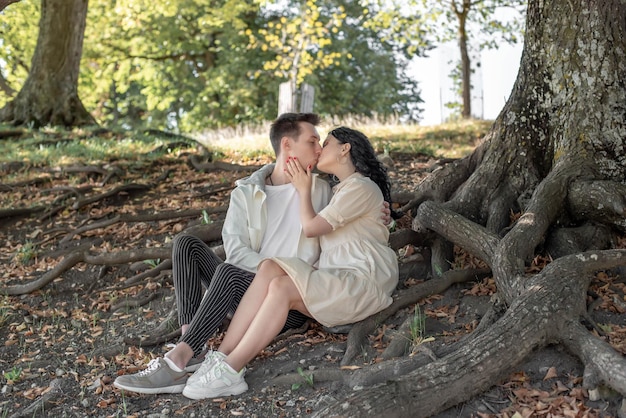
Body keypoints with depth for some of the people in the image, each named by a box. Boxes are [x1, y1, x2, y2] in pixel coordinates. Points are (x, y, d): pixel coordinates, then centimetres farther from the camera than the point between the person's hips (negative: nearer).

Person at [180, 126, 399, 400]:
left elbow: (311, 227, -9)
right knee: (270, 267, -18)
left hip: (363, 282, -8)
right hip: (335, 280, 8)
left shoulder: (361, 188, -5)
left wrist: (304, 190, 6)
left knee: (281, 287, -29)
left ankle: (230, 371, -31)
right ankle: (222, 357, -30)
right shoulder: (340, 190, 27)